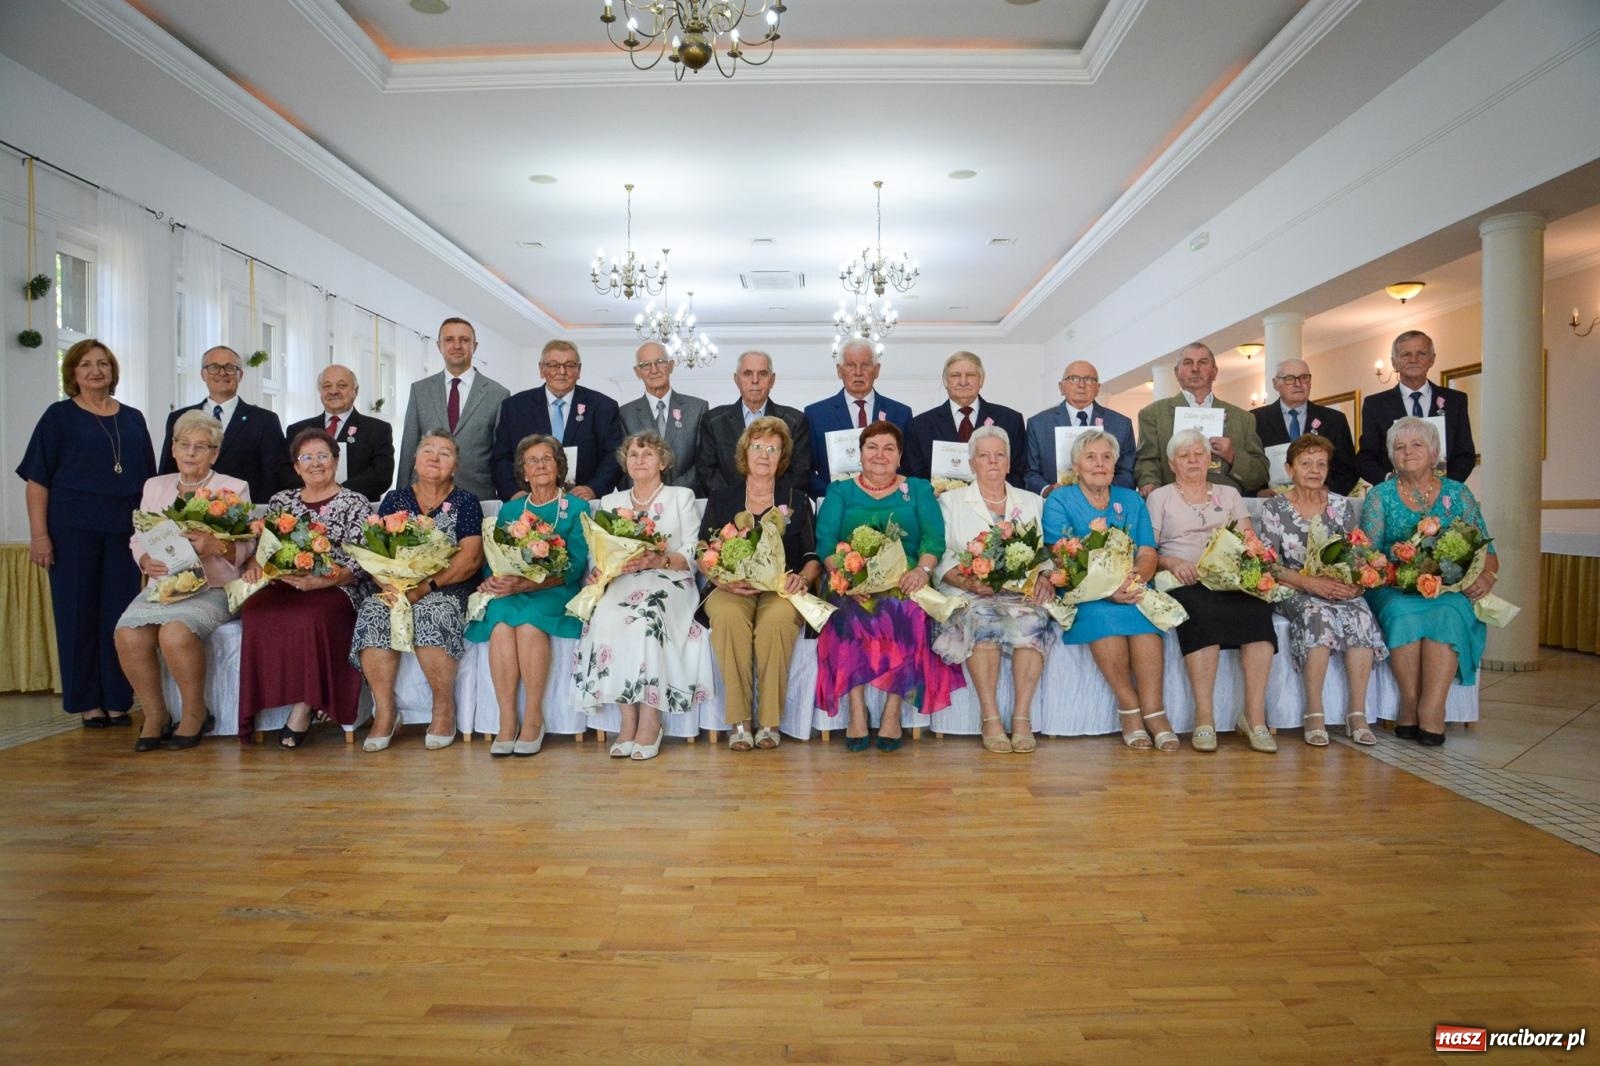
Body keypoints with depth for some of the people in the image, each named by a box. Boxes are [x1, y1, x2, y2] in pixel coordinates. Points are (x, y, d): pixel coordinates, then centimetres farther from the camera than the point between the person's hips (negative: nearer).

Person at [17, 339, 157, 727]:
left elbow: (147, 478, 14)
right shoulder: (59, 416, 3)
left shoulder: (133, 419, 12)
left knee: (120, 614, 3)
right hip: (73, 528, -2)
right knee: (78, 612, 2)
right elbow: (38, 478, -1)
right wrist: (38, 534, -9)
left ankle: (117, 699, 11)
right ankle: (87, 702, 10)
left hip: (124, 528, 3)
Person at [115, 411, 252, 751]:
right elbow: (138, 538, 13)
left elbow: (245, 547, 0)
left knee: (176, 632, -31)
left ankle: (195, 713, -9)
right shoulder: (155, 486, 18)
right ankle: (155, 714, -5)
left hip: (211, 588, -4)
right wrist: (146, 560, -9)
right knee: (128, 634, -24)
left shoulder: (234, 489, 7)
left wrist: (215, 546, -21)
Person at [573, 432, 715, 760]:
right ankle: (627, 719, -27)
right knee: (607, 619, -32)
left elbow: (693, 556, 3)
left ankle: (650, 721, -29)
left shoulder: (682, 497, 15)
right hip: (623, 583, 2)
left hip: (669, 582, -2)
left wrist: (658, 560, -15)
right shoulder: (611, 502, 22)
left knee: (646, 618, -35)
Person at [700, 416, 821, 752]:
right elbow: (704, 556, 10)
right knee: (728, 617, -35)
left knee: (777, 620, -36)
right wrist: (724, 580, -10)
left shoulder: (797, 500, 17)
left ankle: (770, 722, -25)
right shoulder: (721, 500, 17)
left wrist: (802, 577, -10)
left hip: (781, 590, 0)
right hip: (731, 591, 1)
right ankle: (738, 721, -27)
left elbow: (814, 557, 11)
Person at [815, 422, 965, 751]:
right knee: (850, 612, -32)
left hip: (904, 586, 0)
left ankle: (893, 712, -27)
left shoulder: (919, 490, 18)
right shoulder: (840, 492, 18)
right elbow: (825, 540, 2)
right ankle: (857, 713, -30)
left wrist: (923, 569, -18)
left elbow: (934, 536, 3)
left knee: (908, 613, -32)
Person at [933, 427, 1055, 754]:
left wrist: (1045, 579, -9)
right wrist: (968, 582, -13)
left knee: (1031, 619, -33)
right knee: (982, 618, -36)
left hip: (1023, 594, 2)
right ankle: (989, 718, -31)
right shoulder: (951, 501, 15)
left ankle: (1022, 718, -30)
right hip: (971, 596, -1)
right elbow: (943, 558, 6)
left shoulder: (1033, 503, 22)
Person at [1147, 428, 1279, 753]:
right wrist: (1172, 562, -14)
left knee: (1257, 609, -32)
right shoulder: (1160, 497, 17)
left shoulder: (1229, 494, 26)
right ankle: (1204, 718, -36)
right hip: (1185, 582, -2)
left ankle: (1255, 716, -33)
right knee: (1201, 612, -37)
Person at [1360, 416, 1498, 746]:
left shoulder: (1458, 494, 14)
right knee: (1403, 611, -35)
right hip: (1393, 590, -1)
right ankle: (1411, 704, -29)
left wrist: (1486, 576, -11)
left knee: (1448, 612, -33)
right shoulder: (1380, 496, 12)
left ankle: (1431, 710, -35)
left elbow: (1486, 551, 11)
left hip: (1450, 590, 1)